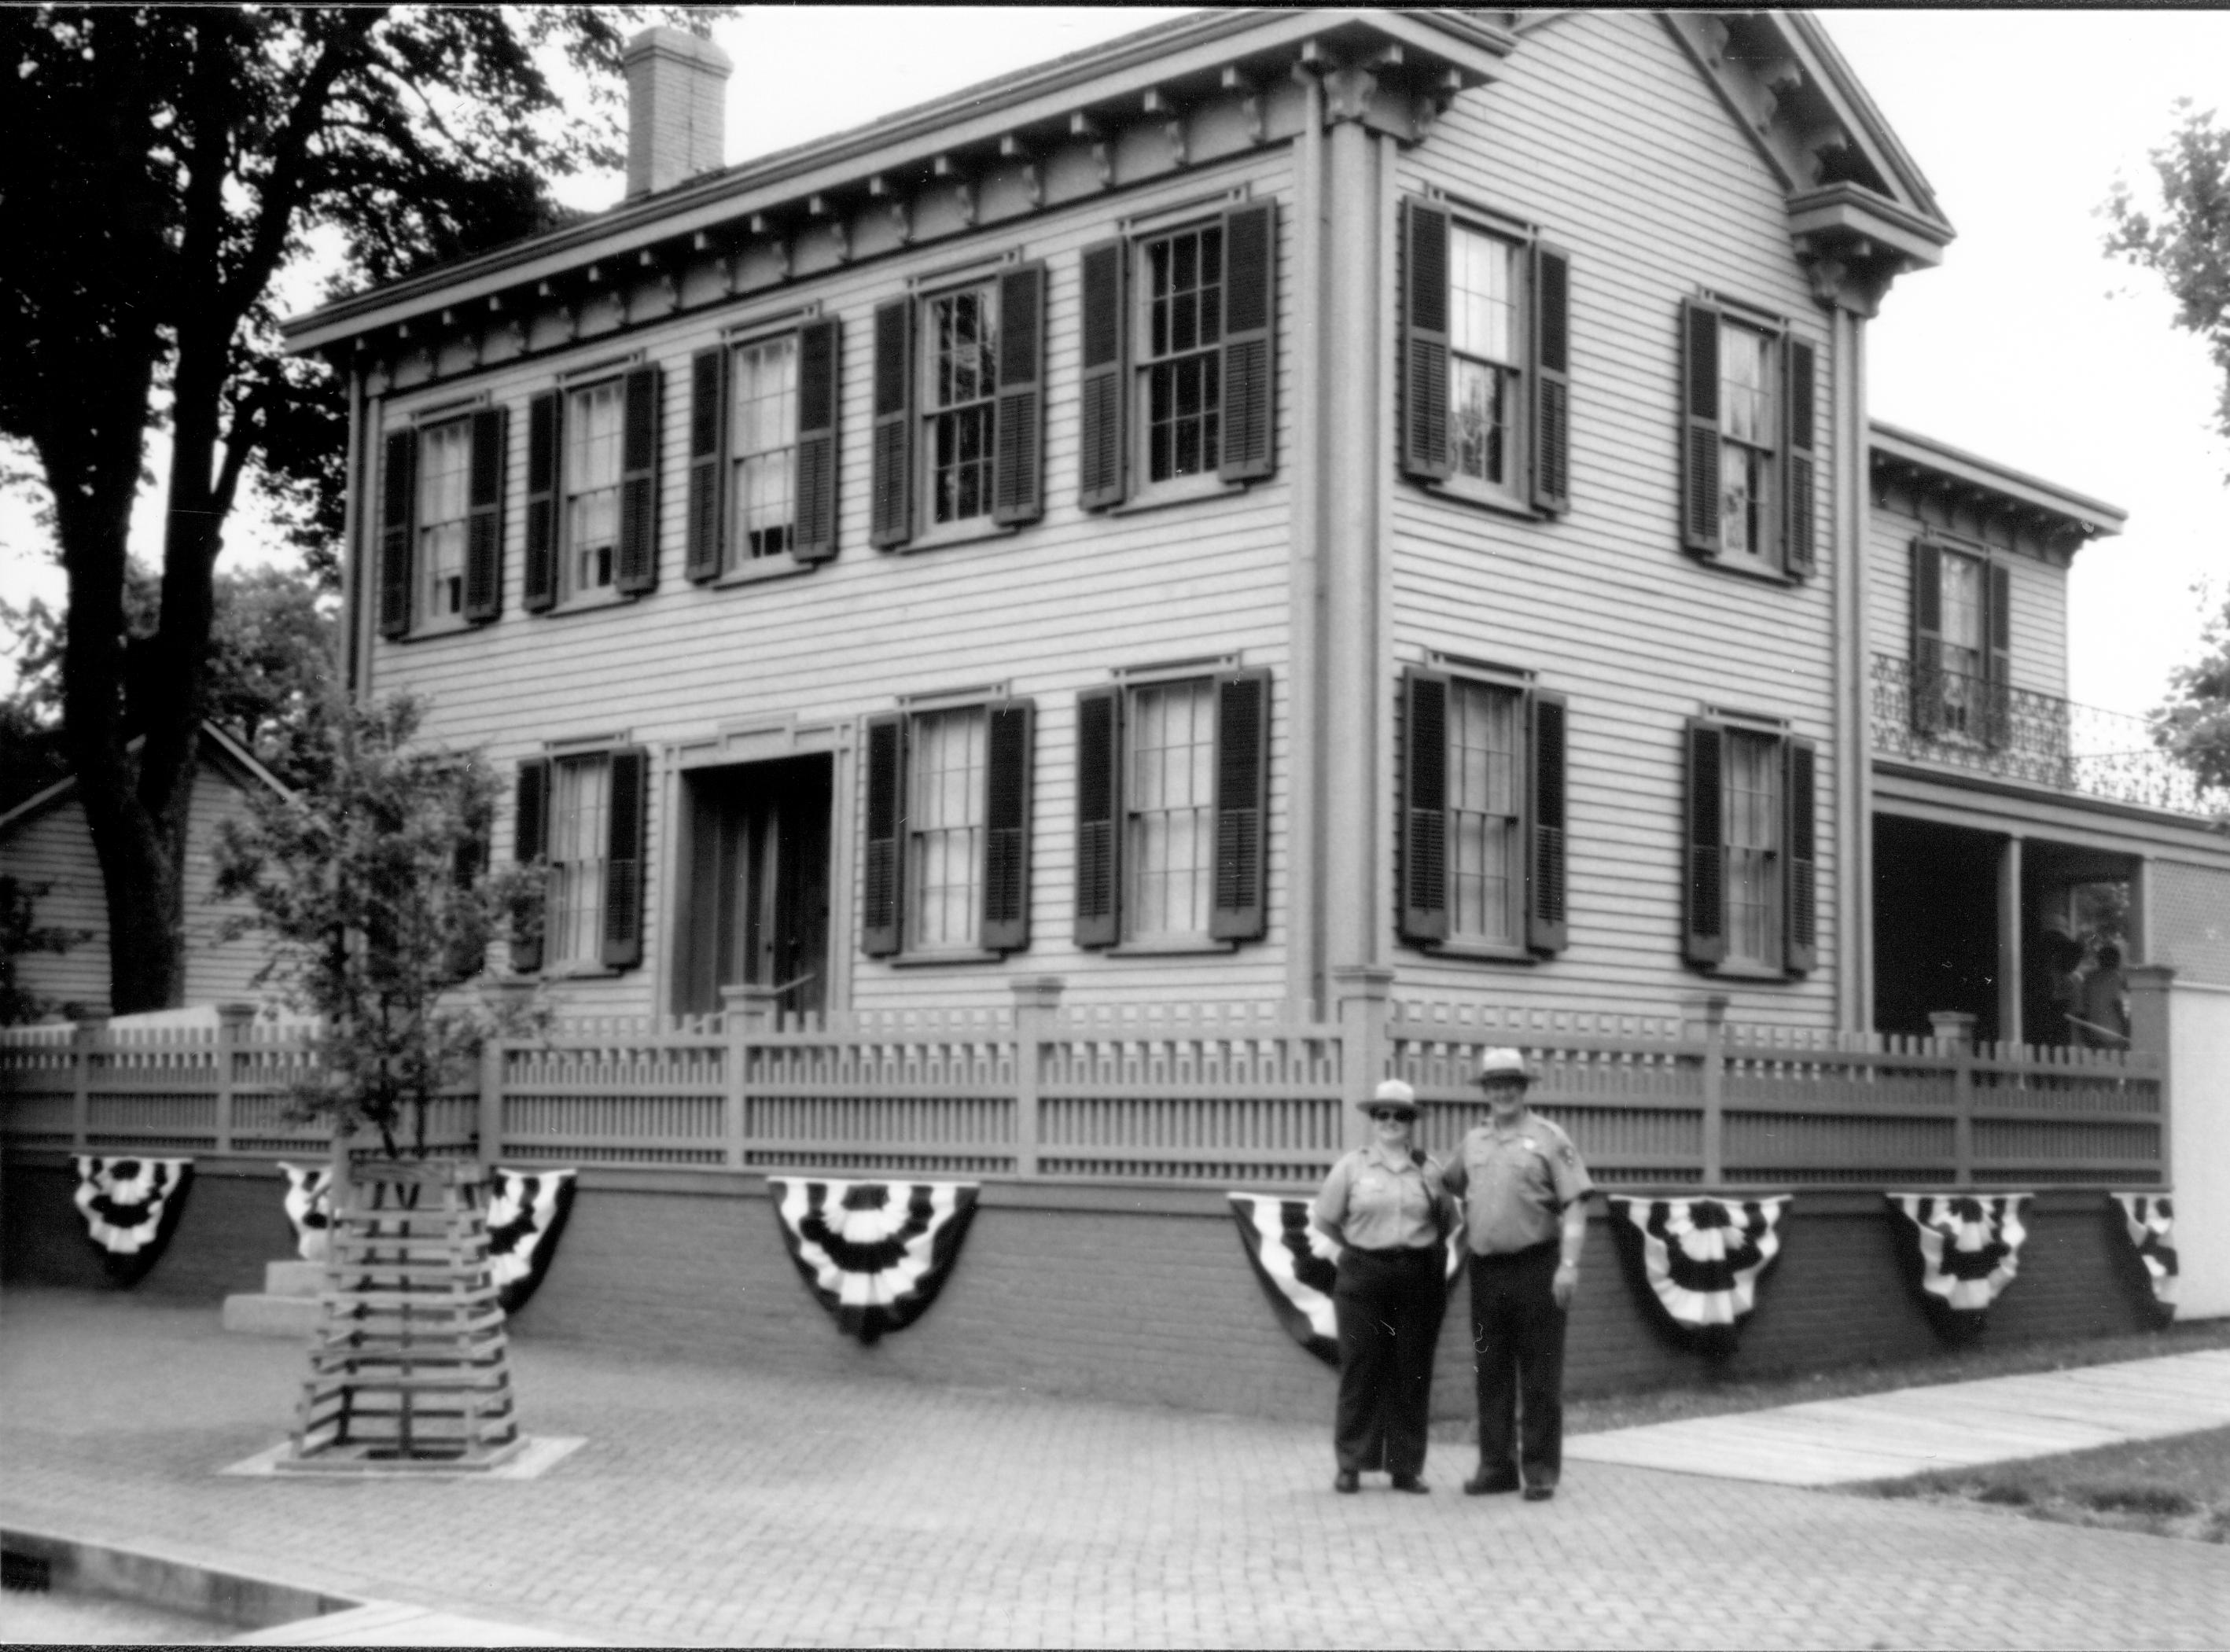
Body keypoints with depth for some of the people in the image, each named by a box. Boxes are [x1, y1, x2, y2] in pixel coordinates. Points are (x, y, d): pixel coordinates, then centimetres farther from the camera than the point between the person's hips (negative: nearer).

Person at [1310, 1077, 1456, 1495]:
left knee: (1412, 1372, 3)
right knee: (1361, 1369, -2)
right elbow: (1325, 1218, 8)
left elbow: (1448, 1221, 18)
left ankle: (1407, 1466, 9)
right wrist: (1363, 1245, 10)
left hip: (1418, 1276, 2)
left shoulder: (1428, 1169, 8)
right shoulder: (1351, 1166, 2)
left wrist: (1419, 1248, 9)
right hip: (1363, 1276, -2)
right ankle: (1350, 1464, 5)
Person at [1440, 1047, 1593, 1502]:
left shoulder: (1548, 1138, -3)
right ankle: (1496, 1465, 17)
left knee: (1539, 1373, 0)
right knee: (1491, 1371, 9)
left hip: (1535, 1266, -5)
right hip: (1486, 1270, 5)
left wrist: (1569, 1264, -17)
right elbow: (1446, 1186, 28)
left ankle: (1540, 1469, 6)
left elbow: (1574, 1206, -9)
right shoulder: (1472, 1141, 12)